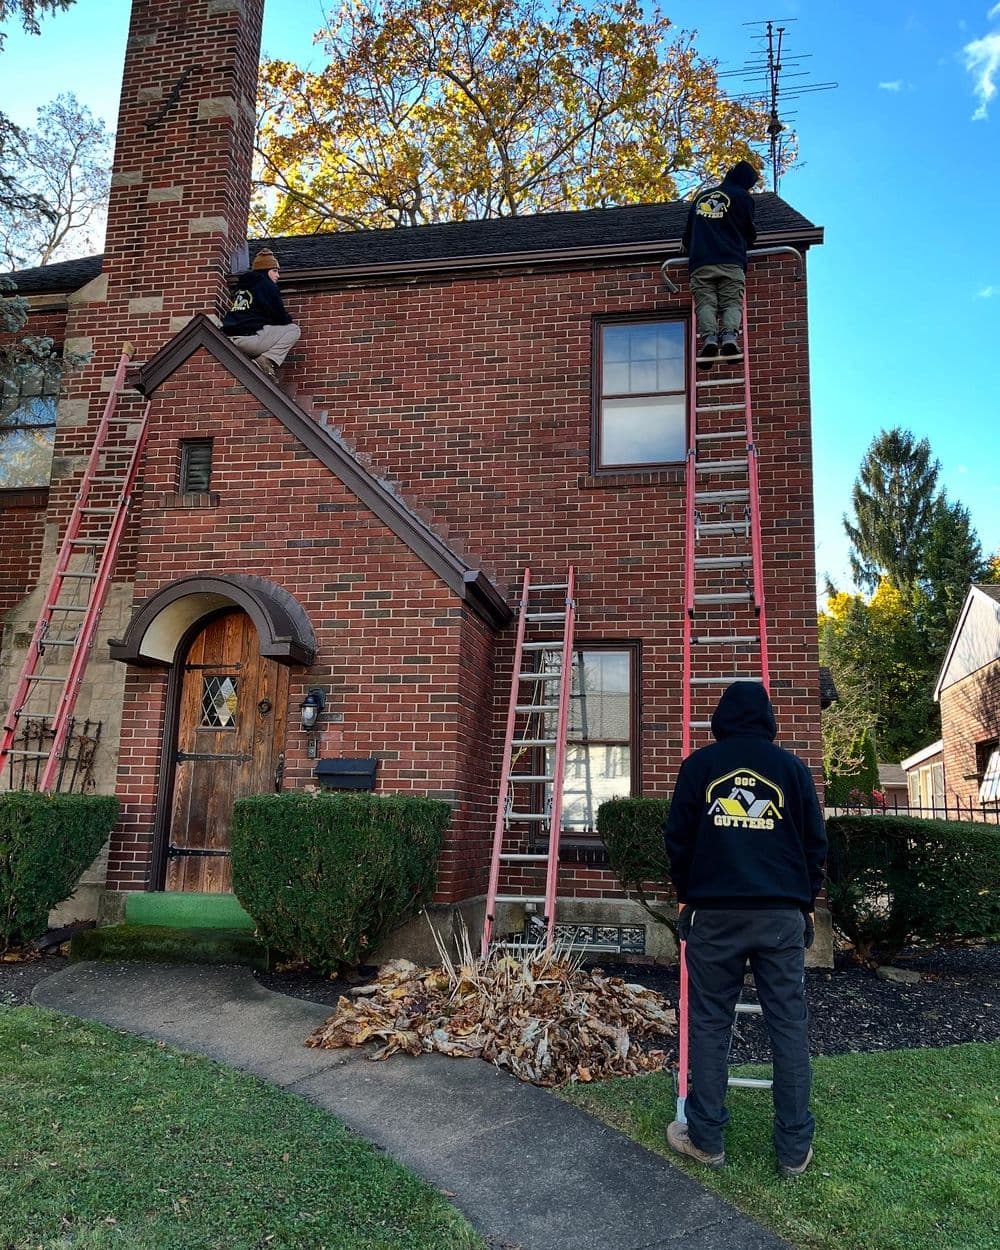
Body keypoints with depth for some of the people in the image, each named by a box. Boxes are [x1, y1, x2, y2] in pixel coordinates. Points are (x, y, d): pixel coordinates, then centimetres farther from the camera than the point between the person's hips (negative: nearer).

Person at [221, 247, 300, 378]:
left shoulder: (241, 286, 27)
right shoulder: (267, 285, 2)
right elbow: (280, 316, -2)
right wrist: (289, 321, 22)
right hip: (249, 337, -8)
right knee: (294, 330, 4)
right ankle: (266, 360, -13)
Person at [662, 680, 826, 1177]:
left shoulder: (699, 764, 2)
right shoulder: (792, 767, 5)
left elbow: (678, 838, 4)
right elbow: (815, 842, 8)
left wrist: (685, 895, 17)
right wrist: (807, 901, 18)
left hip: (714, 912, -1)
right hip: (782, 913, 1)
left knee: (709, 1024, 6)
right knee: (789, 1025, 7)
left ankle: (706, 1138, 12)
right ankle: (795, 1148, 11)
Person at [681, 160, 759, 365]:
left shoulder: (701, 197, 26)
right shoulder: (743, 197, 14)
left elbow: (687, 232, 32)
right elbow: (750, 232, 22)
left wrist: (691, 251, 48)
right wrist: (745, 244, 44)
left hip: (700, 262, 2)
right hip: (731, 262, -2)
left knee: (705, 303, -7)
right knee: (732, 303, -7)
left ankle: (709, 336, -33)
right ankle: (730, 335, -33)